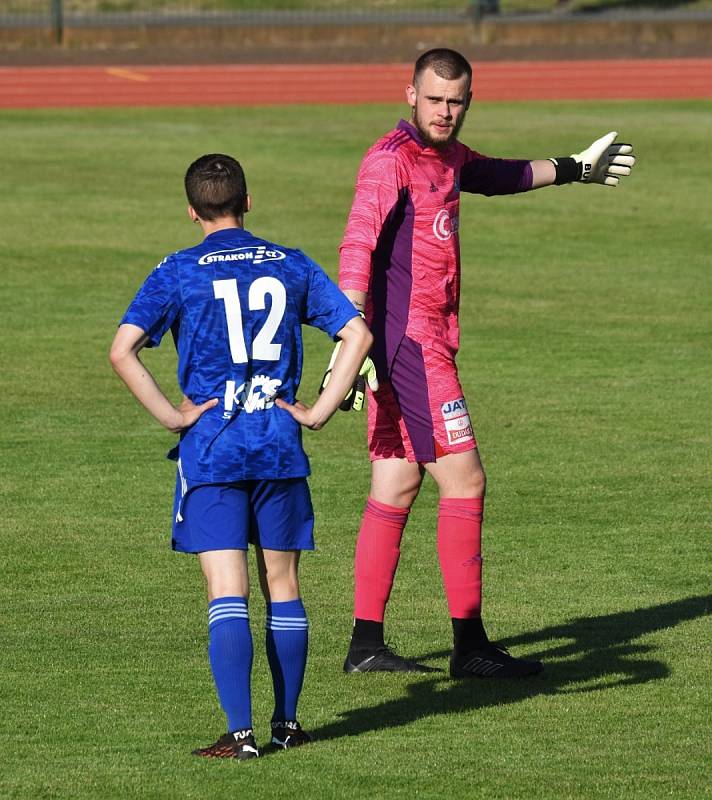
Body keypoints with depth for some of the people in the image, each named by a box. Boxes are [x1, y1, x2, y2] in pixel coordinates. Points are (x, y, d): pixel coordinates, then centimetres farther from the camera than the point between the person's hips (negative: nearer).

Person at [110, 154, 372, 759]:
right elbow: (357, 335, 2)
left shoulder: (180, 272, -3)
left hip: (210, 447, -2)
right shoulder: (291, 266, 6)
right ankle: (287, 723, 18)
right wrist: (320, 411, 3)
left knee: (227, 595, -4)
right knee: (283, 586, 13)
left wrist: (170, 414, -6)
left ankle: (241, 733, -11)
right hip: (280, 447, 3)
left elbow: (123, 351, -13)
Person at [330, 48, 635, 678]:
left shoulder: (449, 157, 15)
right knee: (463, 481, -7)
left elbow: (497, 175, 38)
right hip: (410, 341, -9)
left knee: (397, 487, 9)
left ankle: (367, 645, 12)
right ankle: (470, 647, -3)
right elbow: (358, 246, -24)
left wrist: (574, 169, 47)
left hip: (422, 344, 9)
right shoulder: (392, 159, -14)